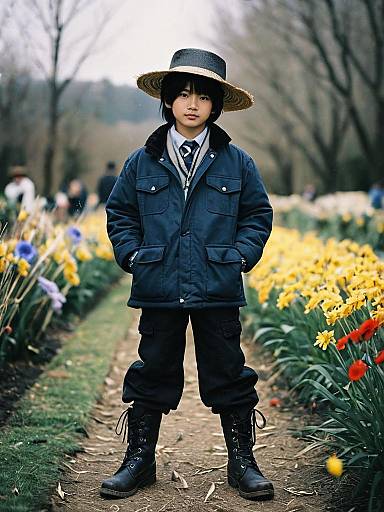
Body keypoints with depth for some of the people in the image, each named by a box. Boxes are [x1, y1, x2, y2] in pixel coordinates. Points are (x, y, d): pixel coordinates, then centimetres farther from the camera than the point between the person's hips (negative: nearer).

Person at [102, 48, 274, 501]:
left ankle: (241, 462, 20)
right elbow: (119, 213, 13)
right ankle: (139, 460, 22)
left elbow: (258, 214, 11)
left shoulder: (236, 162, 4)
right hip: (159, 289, 1)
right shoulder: (142, 162, 4)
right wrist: (132, 256, 2)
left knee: (227, 374, 7)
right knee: (153, 372, 9)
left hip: (218, 289, 0)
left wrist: (240, 256, -2)